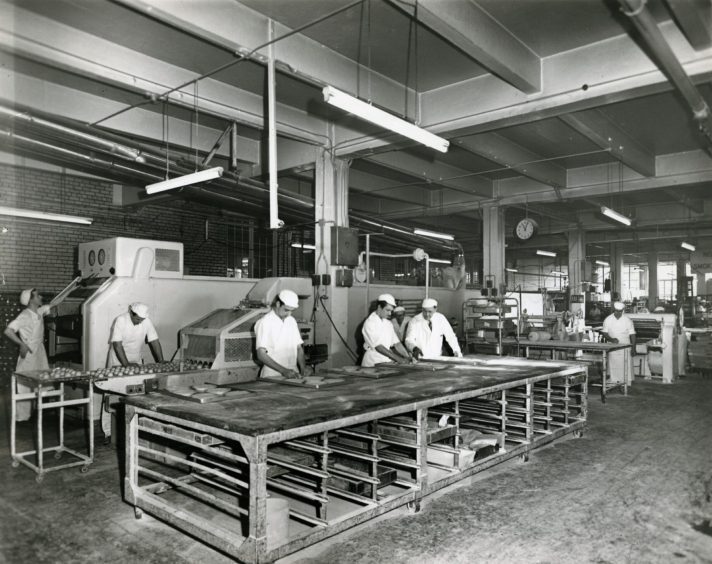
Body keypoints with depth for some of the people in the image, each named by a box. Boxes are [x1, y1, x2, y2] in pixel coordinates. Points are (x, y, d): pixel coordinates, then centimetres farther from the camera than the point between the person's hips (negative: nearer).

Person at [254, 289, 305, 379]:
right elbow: (261, 355, -11)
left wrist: (303, 368, 1)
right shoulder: (265, 322, -5)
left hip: (292, 375, 5)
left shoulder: (291, 321, 14)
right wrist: (283, 370, -18)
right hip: (272, 377, -4)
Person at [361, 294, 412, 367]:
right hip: (373, 363, -6)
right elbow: (378, 346, -15)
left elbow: (396, 343, 12)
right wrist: (397, 358, -19)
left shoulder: (388, 323, 14)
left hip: (388, 361, 6)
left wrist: (408, 357, -2)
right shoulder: (369, 323, -8)